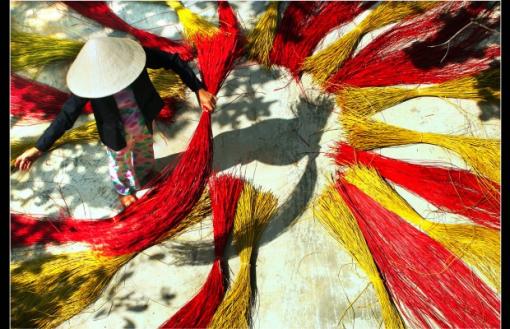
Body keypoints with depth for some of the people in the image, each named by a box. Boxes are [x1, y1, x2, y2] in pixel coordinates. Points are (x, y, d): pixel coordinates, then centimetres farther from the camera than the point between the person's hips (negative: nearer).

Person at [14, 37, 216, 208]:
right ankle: (124, 189, 62)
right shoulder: (90, 80, -32)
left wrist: (199, 90, -33)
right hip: (117, 132, -2)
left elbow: (173, 61, -26)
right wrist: (39, 148, -26)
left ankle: (144, 171, 70)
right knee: (120, 162, 27)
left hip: (144, 121, 2)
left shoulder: (130, 55, -31)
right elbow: (67, 115, -25)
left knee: (144, 150, 33)